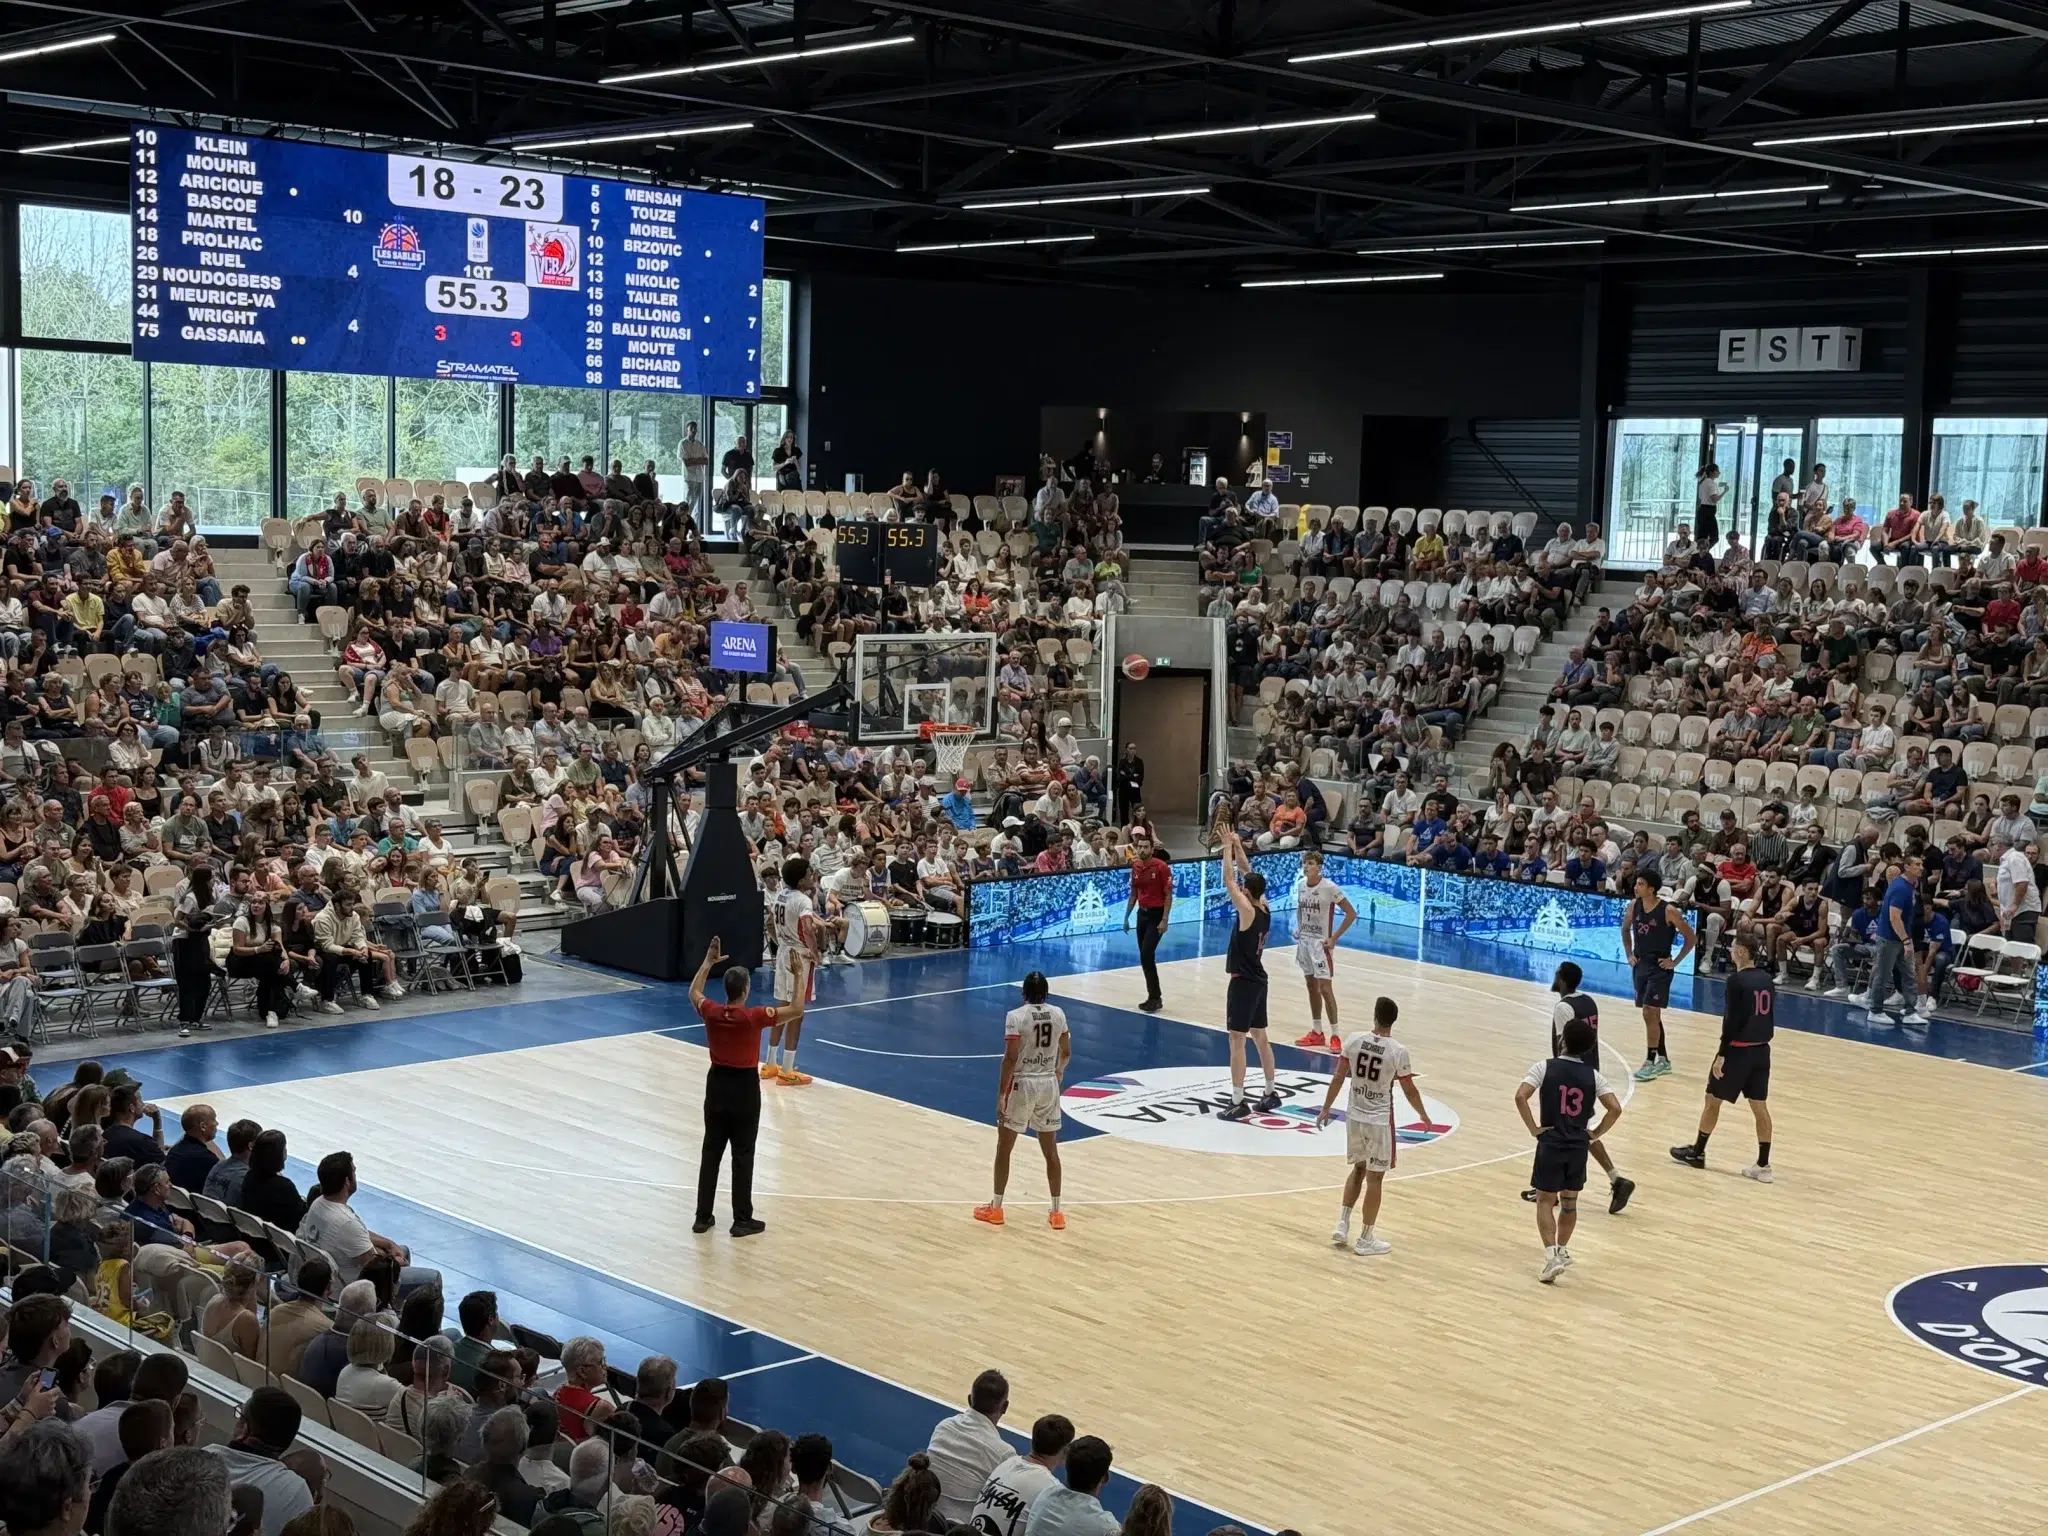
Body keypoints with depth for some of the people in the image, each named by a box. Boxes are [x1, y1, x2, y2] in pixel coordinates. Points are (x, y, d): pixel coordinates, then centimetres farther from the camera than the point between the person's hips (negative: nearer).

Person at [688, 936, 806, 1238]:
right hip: (744, 1088, -4)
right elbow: (796, 1010, -18)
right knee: (743, 1156, 3)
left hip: (717, 1083, 4)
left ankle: (702, 1217, 15)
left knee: (711, 1152, 11)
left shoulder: (711, 1012, -8)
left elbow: (693, 992, 15)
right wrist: (800, 975, -11)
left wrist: (708, 962, 20)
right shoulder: (753, 1017, -21)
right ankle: (742, 1220, 7)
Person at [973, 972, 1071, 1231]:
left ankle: (995, 1208, 16)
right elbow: (1066, 1052, 10)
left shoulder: (1015, 1016, -13)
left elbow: (1010, 1058, -17)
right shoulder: (1058, 1014, 1)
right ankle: (1056, 1212, 12)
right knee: (1051, 1149, 11)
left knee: (1004, 1147, 10)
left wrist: (1001, 1094, -12)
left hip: (1022, 1084, -4)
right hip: (1049, 1083, 4)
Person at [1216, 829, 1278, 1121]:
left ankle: (1239, 1102, -8)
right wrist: (1237, 846, 8)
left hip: (1243, 982, -9)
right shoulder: (1265, 908, 3)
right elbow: (1248, 873, 13)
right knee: (1260, 1036, 17)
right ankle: (1271, 1093, 25)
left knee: (1237, 1040, -7)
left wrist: (1228, 848, -13)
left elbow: (1228, 881, -20)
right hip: (1258, 979, 9)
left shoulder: (1248, 911, -19)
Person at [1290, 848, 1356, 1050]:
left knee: (1325, 989, -8)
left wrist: (1334, 938, -16)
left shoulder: (1329, 888, -18)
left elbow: (1351, 914, -15)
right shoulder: (1301, 884, 3)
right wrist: (1299, 929, 8)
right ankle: (1316, 1033, 20)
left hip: (1320, 943, -7)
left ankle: (1335, 1036, -1)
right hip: (1304, 941, 7)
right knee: (1311, 987, 12)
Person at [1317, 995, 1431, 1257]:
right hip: (1379, 1120, -4)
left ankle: (1342, 1225, 19)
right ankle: (1365, 1240, 12)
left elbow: (1338, 1077, -2)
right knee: (1374, 1178, 6)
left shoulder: (1354, 1041, -7)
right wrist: (1424, 1116, 9)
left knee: (1359, 1168, 24)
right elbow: (1409, 1090, -8)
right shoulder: (1398, 1051, -16)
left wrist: (1326, 1109, 9)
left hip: (1354, 1116, 4)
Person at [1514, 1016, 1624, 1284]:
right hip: (1579, 1146, 3)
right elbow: (1615, 1109, -7)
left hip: (1551, 1144, -3)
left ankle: (1552, 1255, -8)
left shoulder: (1545, 1067, -8)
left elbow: (1520, 1096, -20)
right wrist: (1596, 1134, 4)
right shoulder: (1593, 1075, 1)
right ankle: (1562, 1250, 31)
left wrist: (1534, 1128, -10)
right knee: (1569, 1202, 20)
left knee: (1546, 1201, 6)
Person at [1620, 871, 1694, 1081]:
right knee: (1652, 1014, 13)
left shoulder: (1668, 911, -18)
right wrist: (1629, 955, 10)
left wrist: (1675, 961, -10)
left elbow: (1691, 937, -10)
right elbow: (1625, 929, 19)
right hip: (1640, 965, 6)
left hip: (1659, 967, -6)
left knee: (1650, 1013, -10)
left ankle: (1650, 1063, -3)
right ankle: (1663, 1059, 25)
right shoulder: (1633, 905, -1)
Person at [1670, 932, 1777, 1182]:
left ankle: (1697, 1152, 22)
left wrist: (1722, 1055, -15)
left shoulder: (1737, 981, -17)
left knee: (1713, 1100, 10)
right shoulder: (1766, 979, 6)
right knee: (1760, 1107, 7)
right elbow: (1769, 1016, 12)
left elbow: (1732, 1021, -19)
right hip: (1761, 1050, 7)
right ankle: (1763, 1165, 6)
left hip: (1739, 1050, -7)